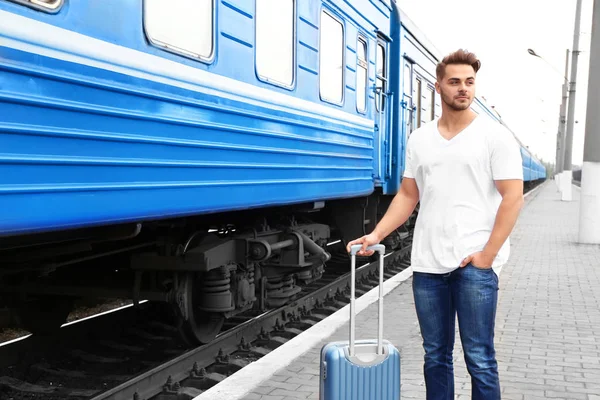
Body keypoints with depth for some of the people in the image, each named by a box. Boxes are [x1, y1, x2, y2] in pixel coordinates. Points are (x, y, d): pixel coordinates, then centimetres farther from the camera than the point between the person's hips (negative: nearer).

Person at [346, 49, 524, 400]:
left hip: (475, 264, -4)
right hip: (427, 264, 4)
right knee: (435, 356, 13)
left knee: (480, 359, 2)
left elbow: (513, 197, -7)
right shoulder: (419, 139, 10)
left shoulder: (495, 135, -2)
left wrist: (486, 255, -13)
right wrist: (376, 235, 1)